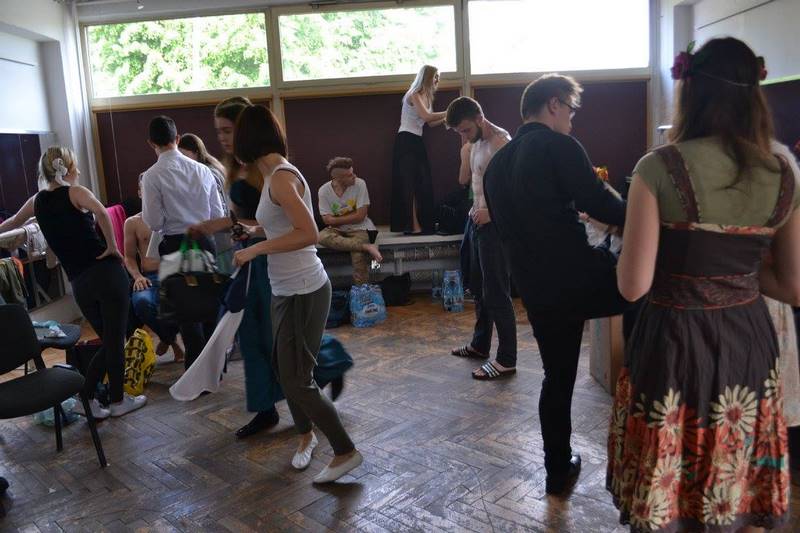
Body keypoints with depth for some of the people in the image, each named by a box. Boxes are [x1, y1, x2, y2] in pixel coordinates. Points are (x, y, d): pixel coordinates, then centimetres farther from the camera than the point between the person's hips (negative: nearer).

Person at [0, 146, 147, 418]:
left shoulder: (37, 201, 14)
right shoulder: (75, 192, -2)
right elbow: (101, 212, -26)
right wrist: (112, 246, -15)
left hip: (79, 284, 5)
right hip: (107, 272, -5)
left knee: (109, 341, 19)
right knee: (115, 340, 6)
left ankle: (86, 396, 16)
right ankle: (118, 401, 15)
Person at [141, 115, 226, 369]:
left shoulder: (152, 176, -11)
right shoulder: (202, 169, -1)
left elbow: (154, 223, -9)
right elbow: (218, 215, 4)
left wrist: (147, 204, 9)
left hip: (175, 246, -3)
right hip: (204, 243, 4)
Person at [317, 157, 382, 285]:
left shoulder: (359, 184, -14)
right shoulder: (324, 191, -9)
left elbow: (360, 216, -13)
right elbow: (328, 220, -10)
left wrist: (336, 219, -9)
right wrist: (350, 216, -13)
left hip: (358, 228, -2)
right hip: (337, 230, 2)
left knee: (359, 256, -28)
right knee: (322, 237, -30)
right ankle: (367, 247, -31)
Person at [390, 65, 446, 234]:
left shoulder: (427, 97, 16)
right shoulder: (414, 95, -8)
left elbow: (431, 123, 12)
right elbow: (426, 116, -19)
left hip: (417, 141, 8)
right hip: (406, 140, -8)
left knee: (424, 183, 2)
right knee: (410, 183, -11)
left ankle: (424, 224, 5)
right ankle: (414, 225, -12)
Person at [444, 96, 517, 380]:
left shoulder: (500, 141, -16)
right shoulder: (475, 143, 12)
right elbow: (464, 180, 14)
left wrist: (491, 211, -23)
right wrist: (466, 153, 2)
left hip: (494, 224, -10)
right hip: (478, 221, 10)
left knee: (496, 293, -6)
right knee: (479, 288, 18)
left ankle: (507, 360, 3)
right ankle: (480, 344, 34)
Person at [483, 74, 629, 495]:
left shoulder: (496, 163, 14)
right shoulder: (558, 146, -8)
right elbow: (598, 202, -16)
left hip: (535, 290, 7)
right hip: (576, 275, -7)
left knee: (557, 376, 20)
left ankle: (558, 471, 32)